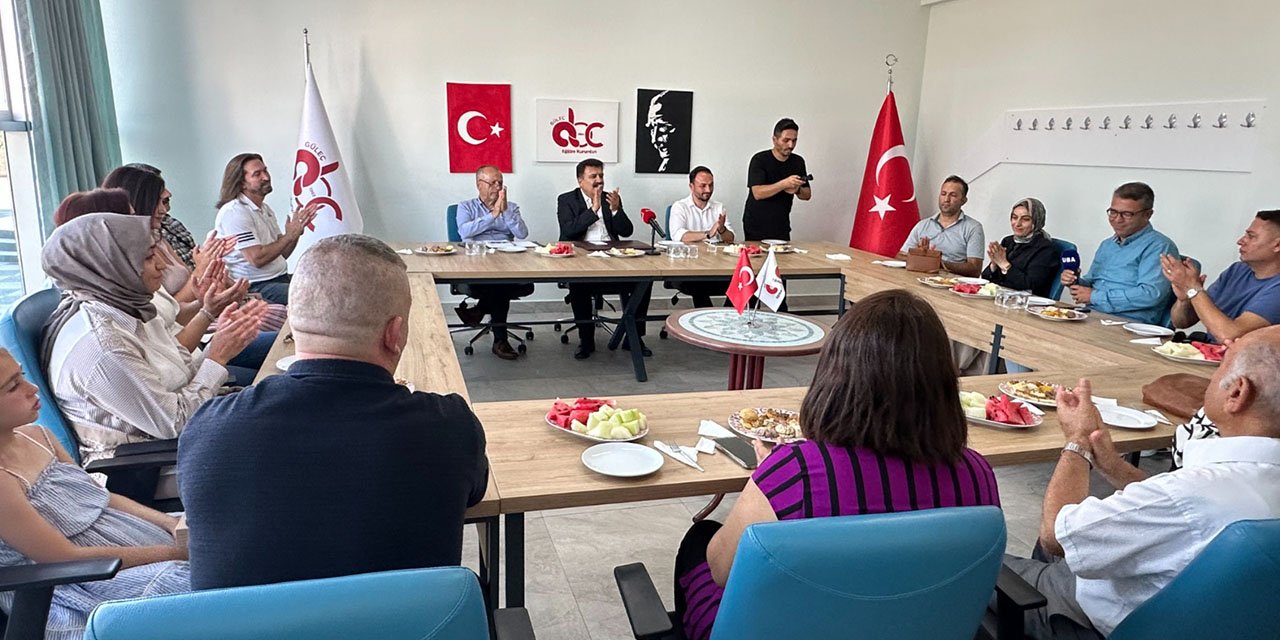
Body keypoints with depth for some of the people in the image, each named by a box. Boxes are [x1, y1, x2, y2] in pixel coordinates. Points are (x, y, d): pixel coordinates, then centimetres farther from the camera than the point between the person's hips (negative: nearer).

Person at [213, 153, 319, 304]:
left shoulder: (265, 209, 17)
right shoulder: (234, 212, -12)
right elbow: (257, 259, -19)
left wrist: (296, 230, -3)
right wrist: (290, 235, -13)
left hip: (282, 277, 9)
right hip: (255, 287, -9)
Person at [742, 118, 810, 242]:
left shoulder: (798, 161, 5)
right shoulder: (759, 160, -11)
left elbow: (807, 195, 8)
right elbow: (757, 193, -22)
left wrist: (797, 190, -15)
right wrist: (785, 184, -32)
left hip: (782, 227, 5)